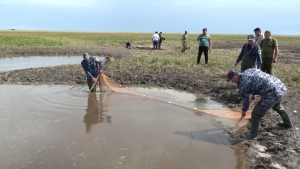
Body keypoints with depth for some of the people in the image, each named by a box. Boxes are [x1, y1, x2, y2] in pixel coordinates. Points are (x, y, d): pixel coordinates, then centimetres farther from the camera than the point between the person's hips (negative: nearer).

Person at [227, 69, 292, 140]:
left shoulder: (242, 84, -9)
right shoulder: (250, 70, 13)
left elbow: (245, 100, 1)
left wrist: (244, 110, 20)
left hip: (272, 95, -10)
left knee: (256, 114, 3)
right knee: (277, 107, 38)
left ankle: (253, 135, 18)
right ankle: (287, 123, 60)